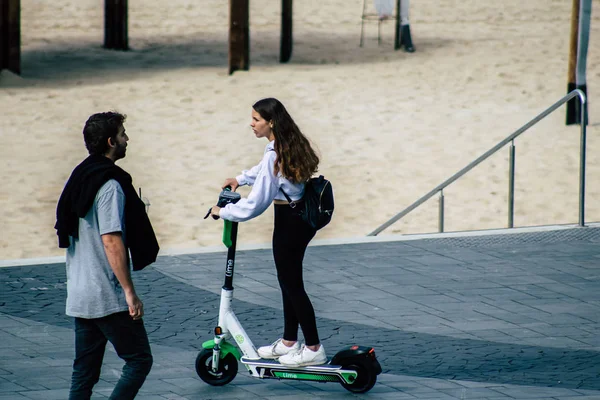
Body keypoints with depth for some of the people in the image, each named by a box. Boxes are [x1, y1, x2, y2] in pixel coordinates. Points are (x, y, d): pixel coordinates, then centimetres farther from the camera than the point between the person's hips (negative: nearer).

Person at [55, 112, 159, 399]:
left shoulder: (78, 178, 13)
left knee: (84, 371, 11)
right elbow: (111, 240, -22)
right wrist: (130, 292, -20)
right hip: (109, 298, -9)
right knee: (139, 360, -2)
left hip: (79, 297, 9)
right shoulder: (109, 184, -15)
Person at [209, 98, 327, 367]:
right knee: (288, 282, 20)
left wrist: (222, 212, -11)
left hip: (289, 222, -10)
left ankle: (313, 349, 8)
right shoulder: (291, 146, 4)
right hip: (302, 216, 10)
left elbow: (255, 204, -24)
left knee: (292, 284, 1)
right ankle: (289, 341, 32)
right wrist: (240, 179, 27)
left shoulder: (274, 155, -25)